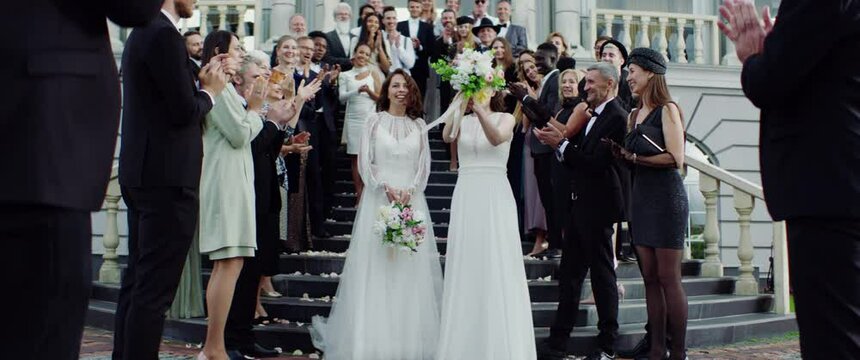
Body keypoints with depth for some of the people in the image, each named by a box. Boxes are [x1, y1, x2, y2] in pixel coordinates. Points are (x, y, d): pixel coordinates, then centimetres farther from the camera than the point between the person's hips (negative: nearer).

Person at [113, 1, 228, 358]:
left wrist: (200, 81, 10)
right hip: (167, 179, -10)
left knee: (137, 281, 15)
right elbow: (185, 112, -17)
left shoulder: (143, 32, 16)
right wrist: (210, 90, 1)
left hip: (143, 175, 10)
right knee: (155, 288, -7)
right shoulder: (164, 35, -14)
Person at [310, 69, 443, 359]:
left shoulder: (418, 125, 11)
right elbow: (365, 161, 1)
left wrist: (410, 190, -9)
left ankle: (409, 336, 4)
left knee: (411, 270, -1)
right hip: (379, 199, -2)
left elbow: (424, 165, 7)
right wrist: (386, 187, -12)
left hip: (411, 200, 2)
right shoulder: (375, 121, 6)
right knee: (375, 267, -3)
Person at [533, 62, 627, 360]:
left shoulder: (616, 117, -14)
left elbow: (596, 163, -21)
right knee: (569, 274, 10)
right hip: (581, 204, 9)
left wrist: (562, 144, -16)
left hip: (598, 207, -9)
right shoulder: (594, 115, 13)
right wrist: (559, 145, -2)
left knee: (602, 275, 0)